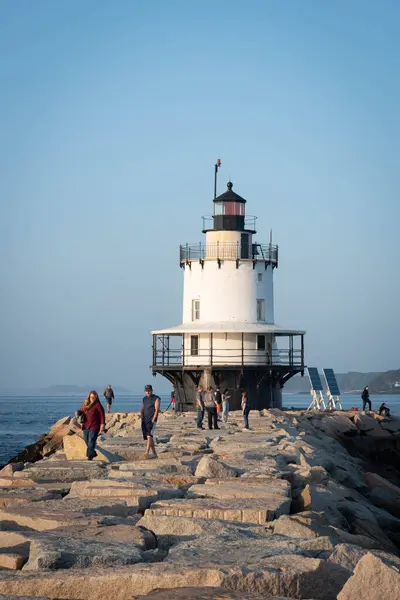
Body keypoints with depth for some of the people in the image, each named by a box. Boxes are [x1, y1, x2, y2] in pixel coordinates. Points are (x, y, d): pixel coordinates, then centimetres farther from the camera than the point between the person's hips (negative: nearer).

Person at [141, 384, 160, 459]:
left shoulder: (156, 399, -4)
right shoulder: (144, 399, 16)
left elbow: (157, 410, -11)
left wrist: (153, 420, -18)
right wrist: (142, 419, 3)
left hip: (152, 421, -7)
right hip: (145, 421, 7)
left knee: (149, 436, -21)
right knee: (149, 437, 9)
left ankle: (147, 452, -34)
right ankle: (154, 454, 18)